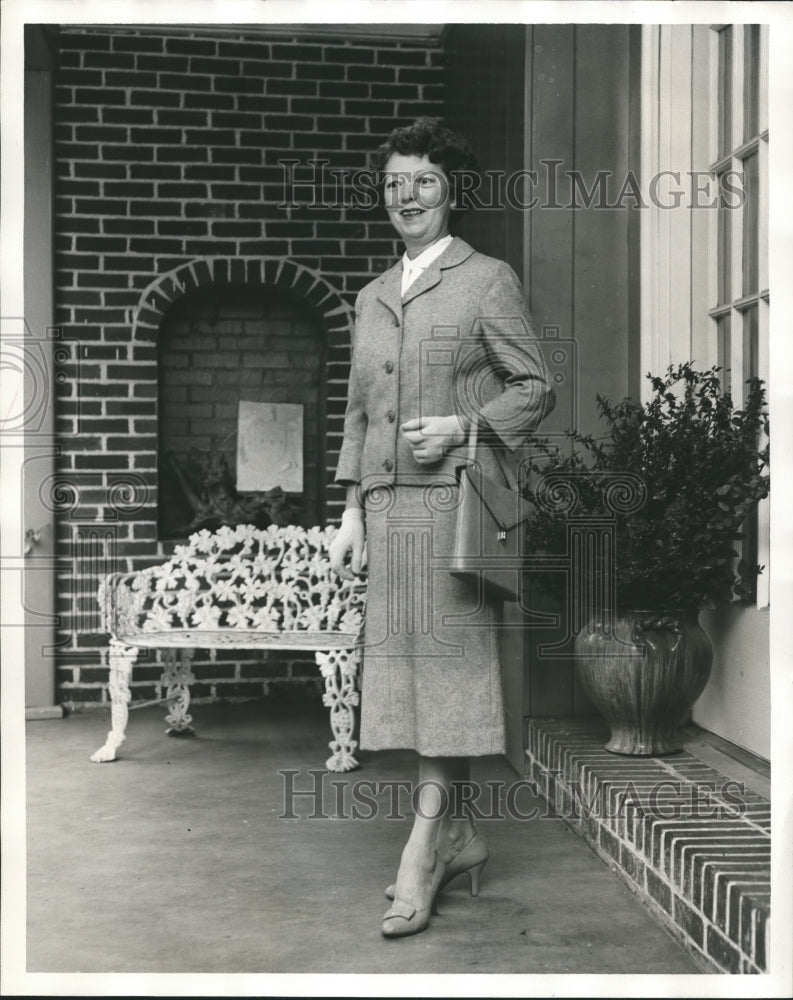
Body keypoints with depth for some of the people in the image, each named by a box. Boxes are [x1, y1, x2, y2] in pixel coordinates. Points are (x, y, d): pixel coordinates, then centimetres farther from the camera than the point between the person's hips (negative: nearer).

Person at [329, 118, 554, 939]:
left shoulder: (488, 281, 3)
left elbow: (534, 388, 2)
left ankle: (422, 852, -3)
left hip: (455, 498, -6)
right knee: (402, 663, 6)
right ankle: (455, 833, 17)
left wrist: (462, 425, -13)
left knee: (449, 660, -7)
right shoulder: (371, 298, 20)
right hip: (388, 505, 6)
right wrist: (352, 511, 11)